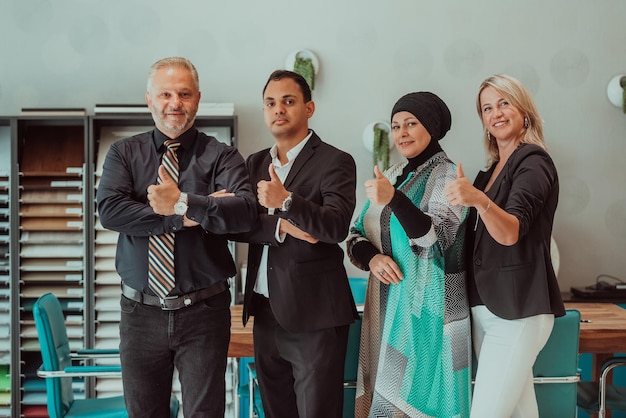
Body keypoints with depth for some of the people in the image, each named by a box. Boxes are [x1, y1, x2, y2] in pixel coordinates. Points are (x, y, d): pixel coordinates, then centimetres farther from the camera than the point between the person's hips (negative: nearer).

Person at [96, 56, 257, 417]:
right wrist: (183, 217, -17)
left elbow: (245, 212, -18)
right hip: (141, 310, 2)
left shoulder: (222, 156, -1)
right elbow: (110, 210, -12)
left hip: (204, 311, -2)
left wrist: (183, 203, -26)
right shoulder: (124, 153, 5)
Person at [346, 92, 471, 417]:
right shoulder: (391, 176, 12)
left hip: (427, 308, -6)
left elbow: (435, 238, -22)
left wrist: (393, 200, -35)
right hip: (386, 304, 7)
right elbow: (356, 236, 9)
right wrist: (372, 257, -13)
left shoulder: (446, 176, -7)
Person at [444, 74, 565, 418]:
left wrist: (479, 200, -43)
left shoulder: (533, 162, -11)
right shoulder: (491, 169, 15)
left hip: (517, 309, -8)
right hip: (486, 305, 8)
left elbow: (510, 232, -27)